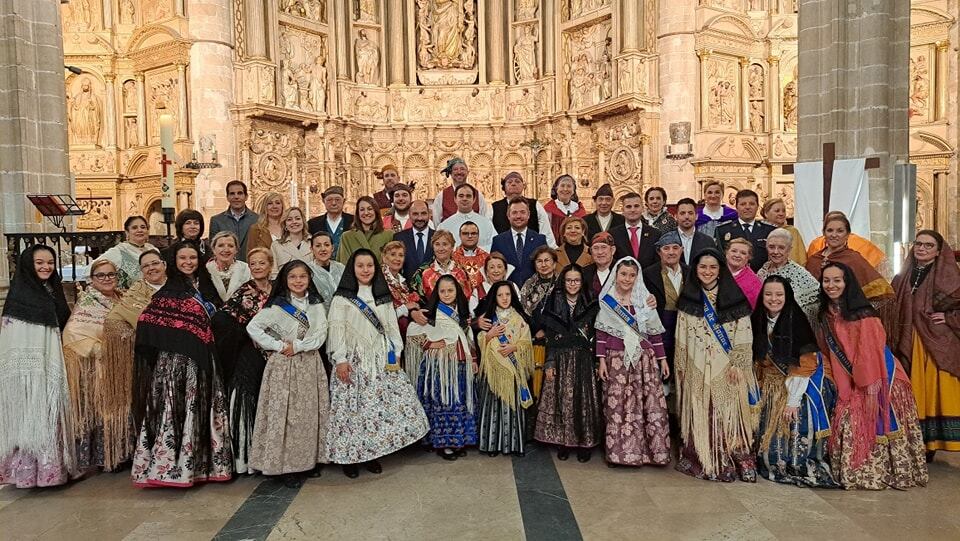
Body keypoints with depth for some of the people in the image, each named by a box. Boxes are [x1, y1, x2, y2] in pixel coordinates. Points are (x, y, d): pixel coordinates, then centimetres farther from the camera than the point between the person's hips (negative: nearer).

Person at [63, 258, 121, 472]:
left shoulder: (120, 301, 11)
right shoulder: (86, 302, -8)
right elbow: (73, 332, -19)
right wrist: (100, 350, -21)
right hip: (94, 368, -6)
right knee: (96, 411, -4)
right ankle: (94, 457, 6)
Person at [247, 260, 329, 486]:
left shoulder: (316, 304, 5)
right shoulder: (277, 305, -5)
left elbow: (320, 335, -3)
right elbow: (252, 328, -8)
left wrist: (296, 346, -14)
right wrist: (279, 346, -11)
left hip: (310, 364, 4)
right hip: (284, 366, -4)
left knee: (311, 413, 7)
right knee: (285, 414, -1)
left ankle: (311, 459, 21)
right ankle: (286, 465, 9)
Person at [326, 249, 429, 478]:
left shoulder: (383, 297, 15)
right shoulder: (342, 298, -1)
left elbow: (392, 326, 13)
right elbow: (336, 329, -7)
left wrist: (396, 352, 4)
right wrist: (340, 359, -15)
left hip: (382, 360, 4)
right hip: (354, 360, -4)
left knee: (380, 404, 0)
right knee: (353, 406, -5)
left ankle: (371, 454, 13)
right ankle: (350, 456, 7)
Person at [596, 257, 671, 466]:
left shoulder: (645, 299, 7)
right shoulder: (607, 300, 3)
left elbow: (655, 332, 8)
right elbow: (601, 333, 3)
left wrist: (662, 359, 7)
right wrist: (602, 360, -3)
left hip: (644, 358, 1)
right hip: (617, 359, -1)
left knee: (652, 403, -4)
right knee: (617, 405, -2)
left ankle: (654, 449, 8)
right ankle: (620, 451, 9)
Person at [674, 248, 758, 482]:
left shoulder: (734, 296, -1)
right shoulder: (688, 298, 6)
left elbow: (744, 333, -3)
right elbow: (681, 335, 8)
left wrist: (738, 364, -9)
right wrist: (680, 366, 6)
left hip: (727, 369, -2)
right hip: (697, 369, 2)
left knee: (728, 414, 0)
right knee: (701, 416, 3)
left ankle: (737, 462, 9)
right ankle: (705, 461, 12)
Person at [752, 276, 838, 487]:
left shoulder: (796, 320, -16)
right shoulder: (758, 320, 1)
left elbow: (804, 365, -18)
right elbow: (758, 361, 9)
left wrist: (793, 400, -20)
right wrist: (760, 390, 3)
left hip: (801, 385, -5)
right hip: (773, 387, 5)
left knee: (797, 429, -14)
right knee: (771, 430, 5)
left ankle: (803, 468, 3)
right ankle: (774, 465, 22)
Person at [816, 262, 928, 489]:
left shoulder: (862, 314, -15)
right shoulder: (826, 316, 6)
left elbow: (871, 351, -18)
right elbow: (828, 351, 12)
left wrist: (871, 387, -20)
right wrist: (840, 383, 7)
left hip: (880, 378, -6)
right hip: (850, 384, 6)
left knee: (877, 427, -3)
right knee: (851, 428, 2)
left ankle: (877, 473, 10)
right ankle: (858, 473, 13)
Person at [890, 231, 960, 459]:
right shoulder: (902, 278, 12)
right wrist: (894, 343, 6)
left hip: (939, 345, -3)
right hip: (909, 346, 3)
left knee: (935, 391, -5)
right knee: (912, 394, 4)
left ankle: (930, 444, 3)